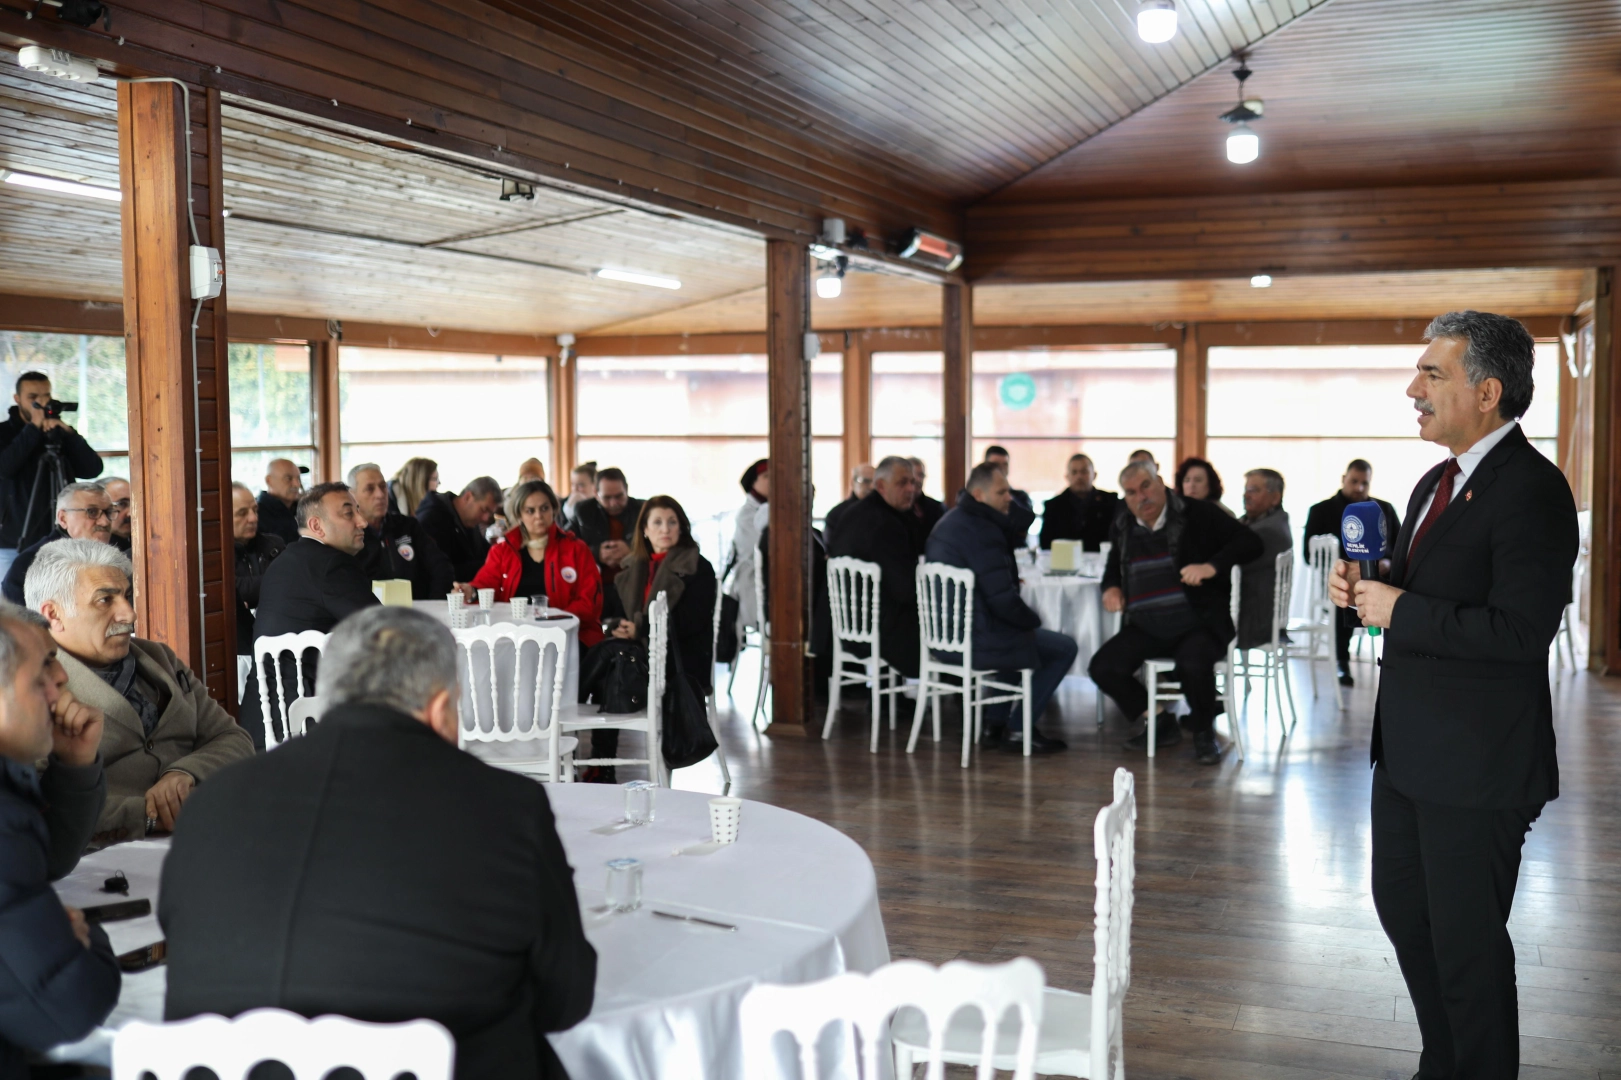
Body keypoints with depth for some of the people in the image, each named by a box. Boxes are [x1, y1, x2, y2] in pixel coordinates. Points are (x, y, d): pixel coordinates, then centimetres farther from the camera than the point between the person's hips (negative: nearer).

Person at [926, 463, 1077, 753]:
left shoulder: (947, 522, 12)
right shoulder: (982, 531, -20)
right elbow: (1003, 600, -21)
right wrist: (1034, 620, -5)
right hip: (975, 642, -10)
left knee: (1017, 638, 35)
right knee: (1065, 649, 1)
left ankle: (995, 725, 30)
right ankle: (1018, 730, 6)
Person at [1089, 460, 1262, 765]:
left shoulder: (1195, 514, -4)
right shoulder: (1123, 526, 11)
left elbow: (1249, 542, -9)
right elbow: (1114, 565, 29)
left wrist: (1211, 566, -24)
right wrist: (1111, 588, 5)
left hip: (1198, 625, -5)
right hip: (1146, 629, 5)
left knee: (1194, 664, -35)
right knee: (1102, 668, -13)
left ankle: (1204, 733, -3)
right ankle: (1161, 724, 10)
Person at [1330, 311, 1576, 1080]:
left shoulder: (1531, 490, -19)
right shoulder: (1437, 484, 11)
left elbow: (1519, 630, -28)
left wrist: (1398, 610, -21)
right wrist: (1368, 586, 1)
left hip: (1478, 764, -10)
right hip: (1411, 749, 10)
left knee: (1466, 939, 4)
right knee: (1401, 905, 21)